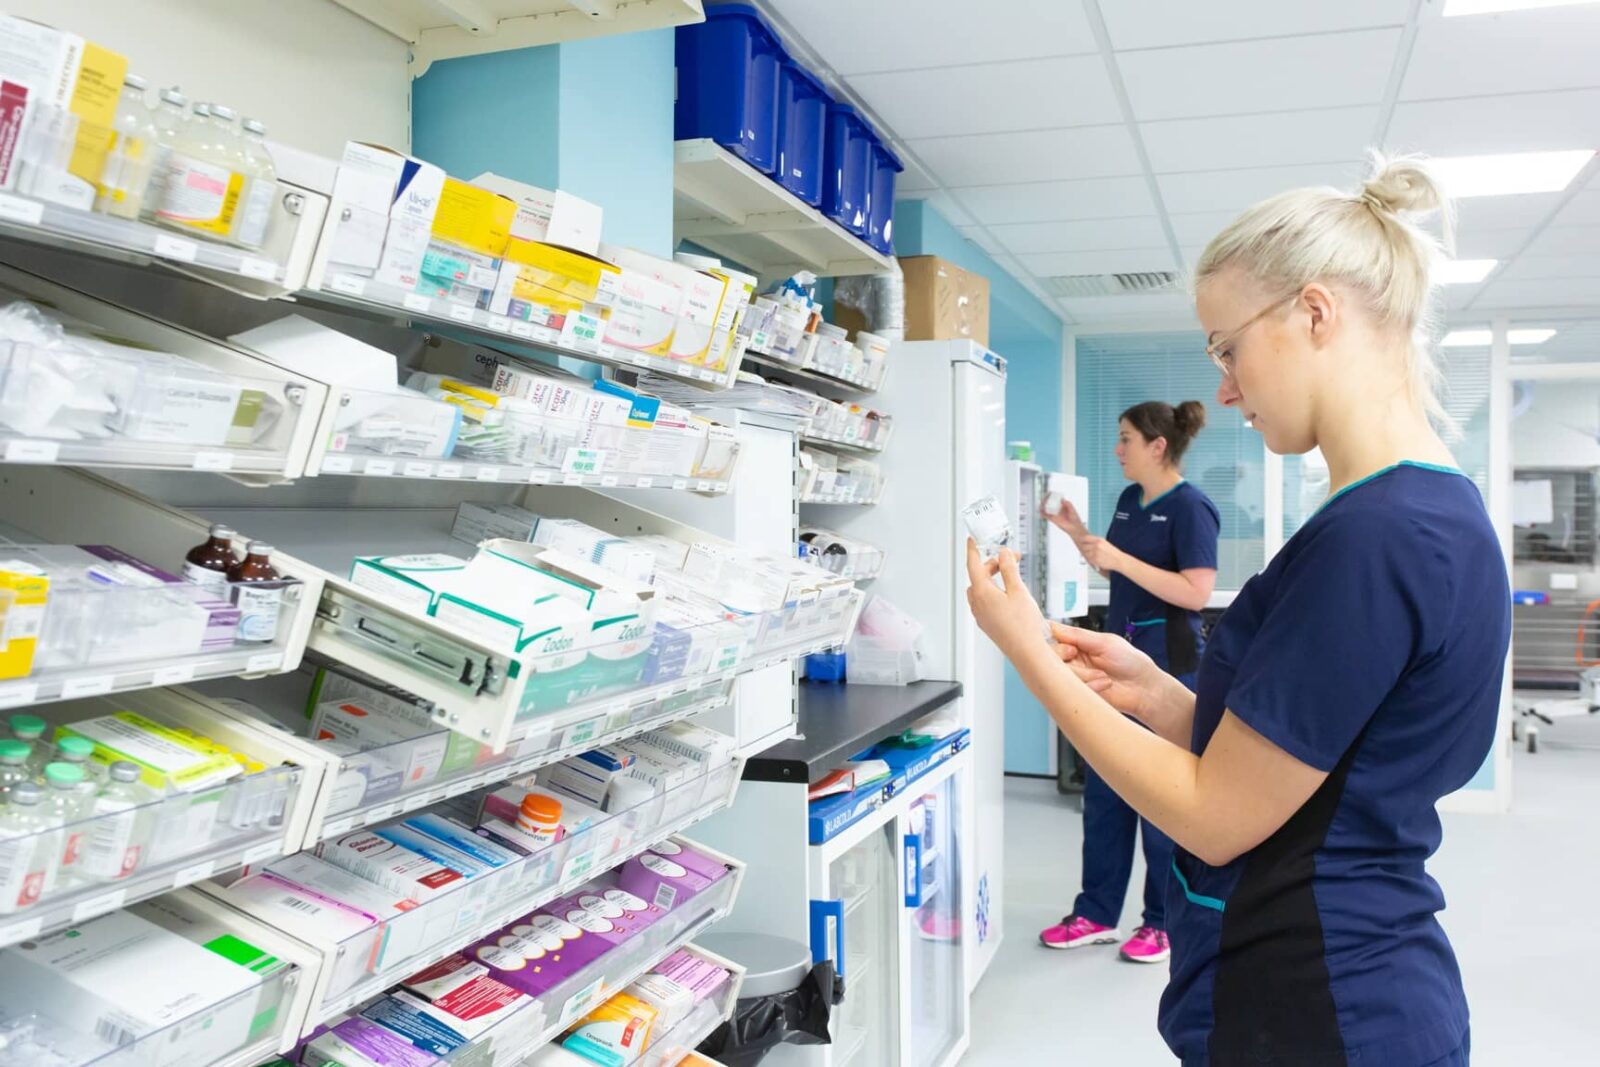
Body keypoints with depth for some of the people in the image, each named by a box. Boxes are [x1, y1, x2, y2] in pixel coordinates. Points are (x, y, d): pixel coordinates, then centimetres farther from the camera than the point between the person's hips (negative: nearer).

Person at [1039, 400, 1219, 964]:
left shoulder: (1189, 507, -13)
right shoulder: (1129, 500, 11)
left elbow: (1196, 593, -22)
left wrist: (1118, 557, -23)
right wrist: (1079, 533, 7)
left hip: (1167, 660, -8)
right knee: (1103, 789, 11)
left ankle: (1165, 922, 18)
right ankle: (1096, 914, 21)